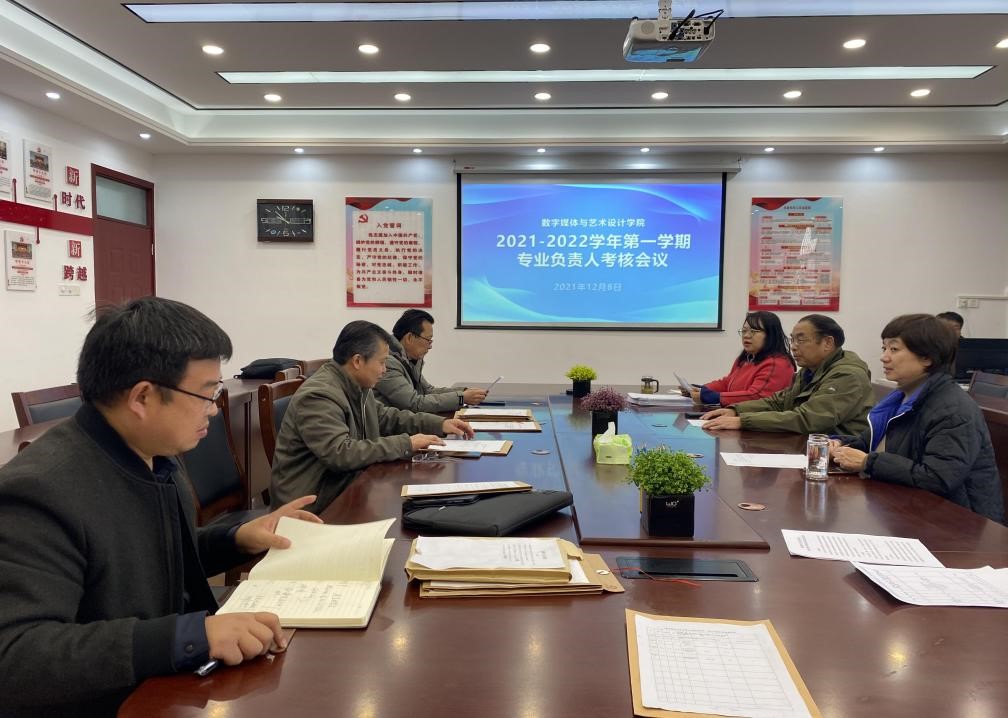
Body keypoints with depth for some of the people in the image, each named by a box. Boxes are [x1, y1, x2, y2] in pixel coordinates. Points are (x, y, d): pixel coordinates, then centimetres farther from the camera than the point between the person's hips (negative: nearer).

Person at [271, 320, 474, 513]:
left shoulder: (358, 387, 8)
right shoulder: (318, 396, -21)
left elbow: (387, 417, 21)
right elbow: (341, 453, -30)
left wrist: (440, 424, 9)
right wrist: (405, 444, -24)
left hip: (350, 482, 9)